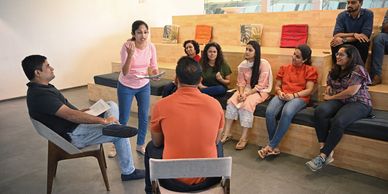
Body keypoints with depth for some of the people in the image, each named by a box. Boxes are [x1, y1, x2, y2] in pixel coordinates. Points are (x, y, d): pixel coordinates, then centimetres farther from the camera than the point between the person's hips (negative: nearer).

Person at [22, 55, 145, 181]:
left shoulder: (41, 88, 6)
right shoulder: (40, 95, -26)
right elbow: (70, 115, -30)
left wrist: (82, 111, 8)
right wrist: (103, 120, -26)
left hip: (74, 124, 10)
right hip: (74, 135, -10)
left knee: (112, 105, 8)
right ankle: (128, 172, 5)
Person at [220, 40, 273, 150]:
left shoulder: (264, 64, -14)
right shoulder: (243, 65, 2)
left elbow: (261, 85, -17)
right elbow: (241, 82, 2)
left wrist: (247, 94, -24)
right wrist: (241, 93, -18)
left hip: (261, 91, -5)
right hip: (246, 89, 5)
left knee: (247, 103, -32)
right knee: (231, 101, -21)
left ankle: (244, 138, -25)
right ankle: (226, 134, -18)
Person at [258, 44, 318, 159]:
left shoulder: (310, 70, 11)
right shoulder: (284, 68, 22)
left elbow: (309, 90, 1)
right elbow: (277, 86, 19)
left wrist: (293, 95, -15)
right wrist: (279, 92, -5)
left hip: (299, 97, -3)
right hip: (282, 96, 3)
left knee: (287, 113, -38)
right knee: (269, 112, -31)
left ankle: (270, 146, -28)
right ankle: (275, 147, -21)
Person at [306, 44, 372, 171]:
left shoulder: (358, 70, -6)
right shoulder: (335, 70, 16)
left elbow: (351, 92, -16)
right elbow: (329, 85, 25)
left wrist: (331, 97, -6)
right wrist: (328, 91, 1)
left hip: (358, 103, -6)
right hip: (338, 102, 6)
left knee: (338, 121, -36)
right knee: (320, 111, -28)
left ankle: (323, 156, -28)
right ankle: (325, 150, -31)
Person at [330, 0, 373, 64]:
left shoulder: (368, 14, -10)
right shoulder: (342, 15, -6)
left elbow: (366, 35, -22)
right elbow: (336, 35, -18)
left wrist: (344, 40, -32)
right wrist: (353, 34, -32)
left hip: (360, 45, -1)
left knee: (364, 42, -32)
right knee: (335, 43, -28)